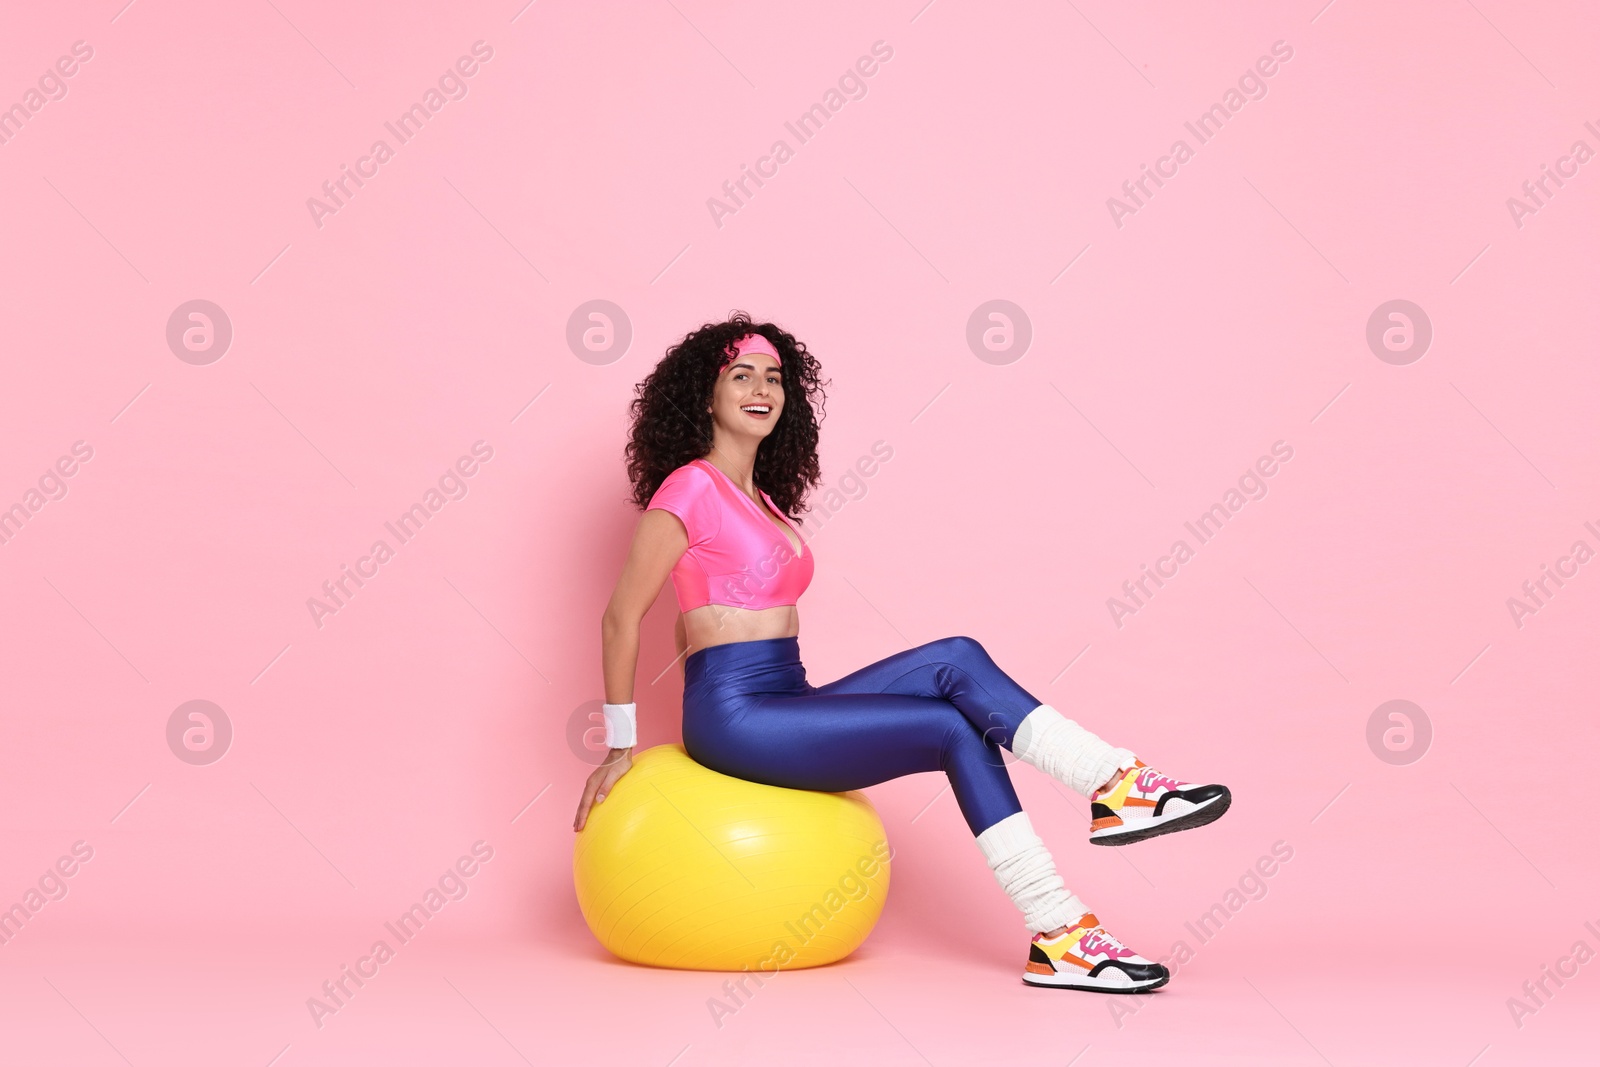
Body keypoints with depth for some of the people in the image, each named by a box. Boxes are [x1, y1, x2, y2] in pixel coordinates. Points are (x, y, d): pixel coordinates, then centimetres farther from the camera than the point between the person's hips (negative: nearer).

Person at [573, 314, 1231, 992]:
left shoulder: (763, 499, 19)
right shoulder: (691, 487, -8)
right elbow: (622, 614, -7)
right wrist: (621, 745, -4)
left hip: (787, 700, 7)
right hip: (733, 714, -7)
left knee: (957, 661, -14)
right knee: (955, 727, -17)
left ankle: (1119, 788, -19)